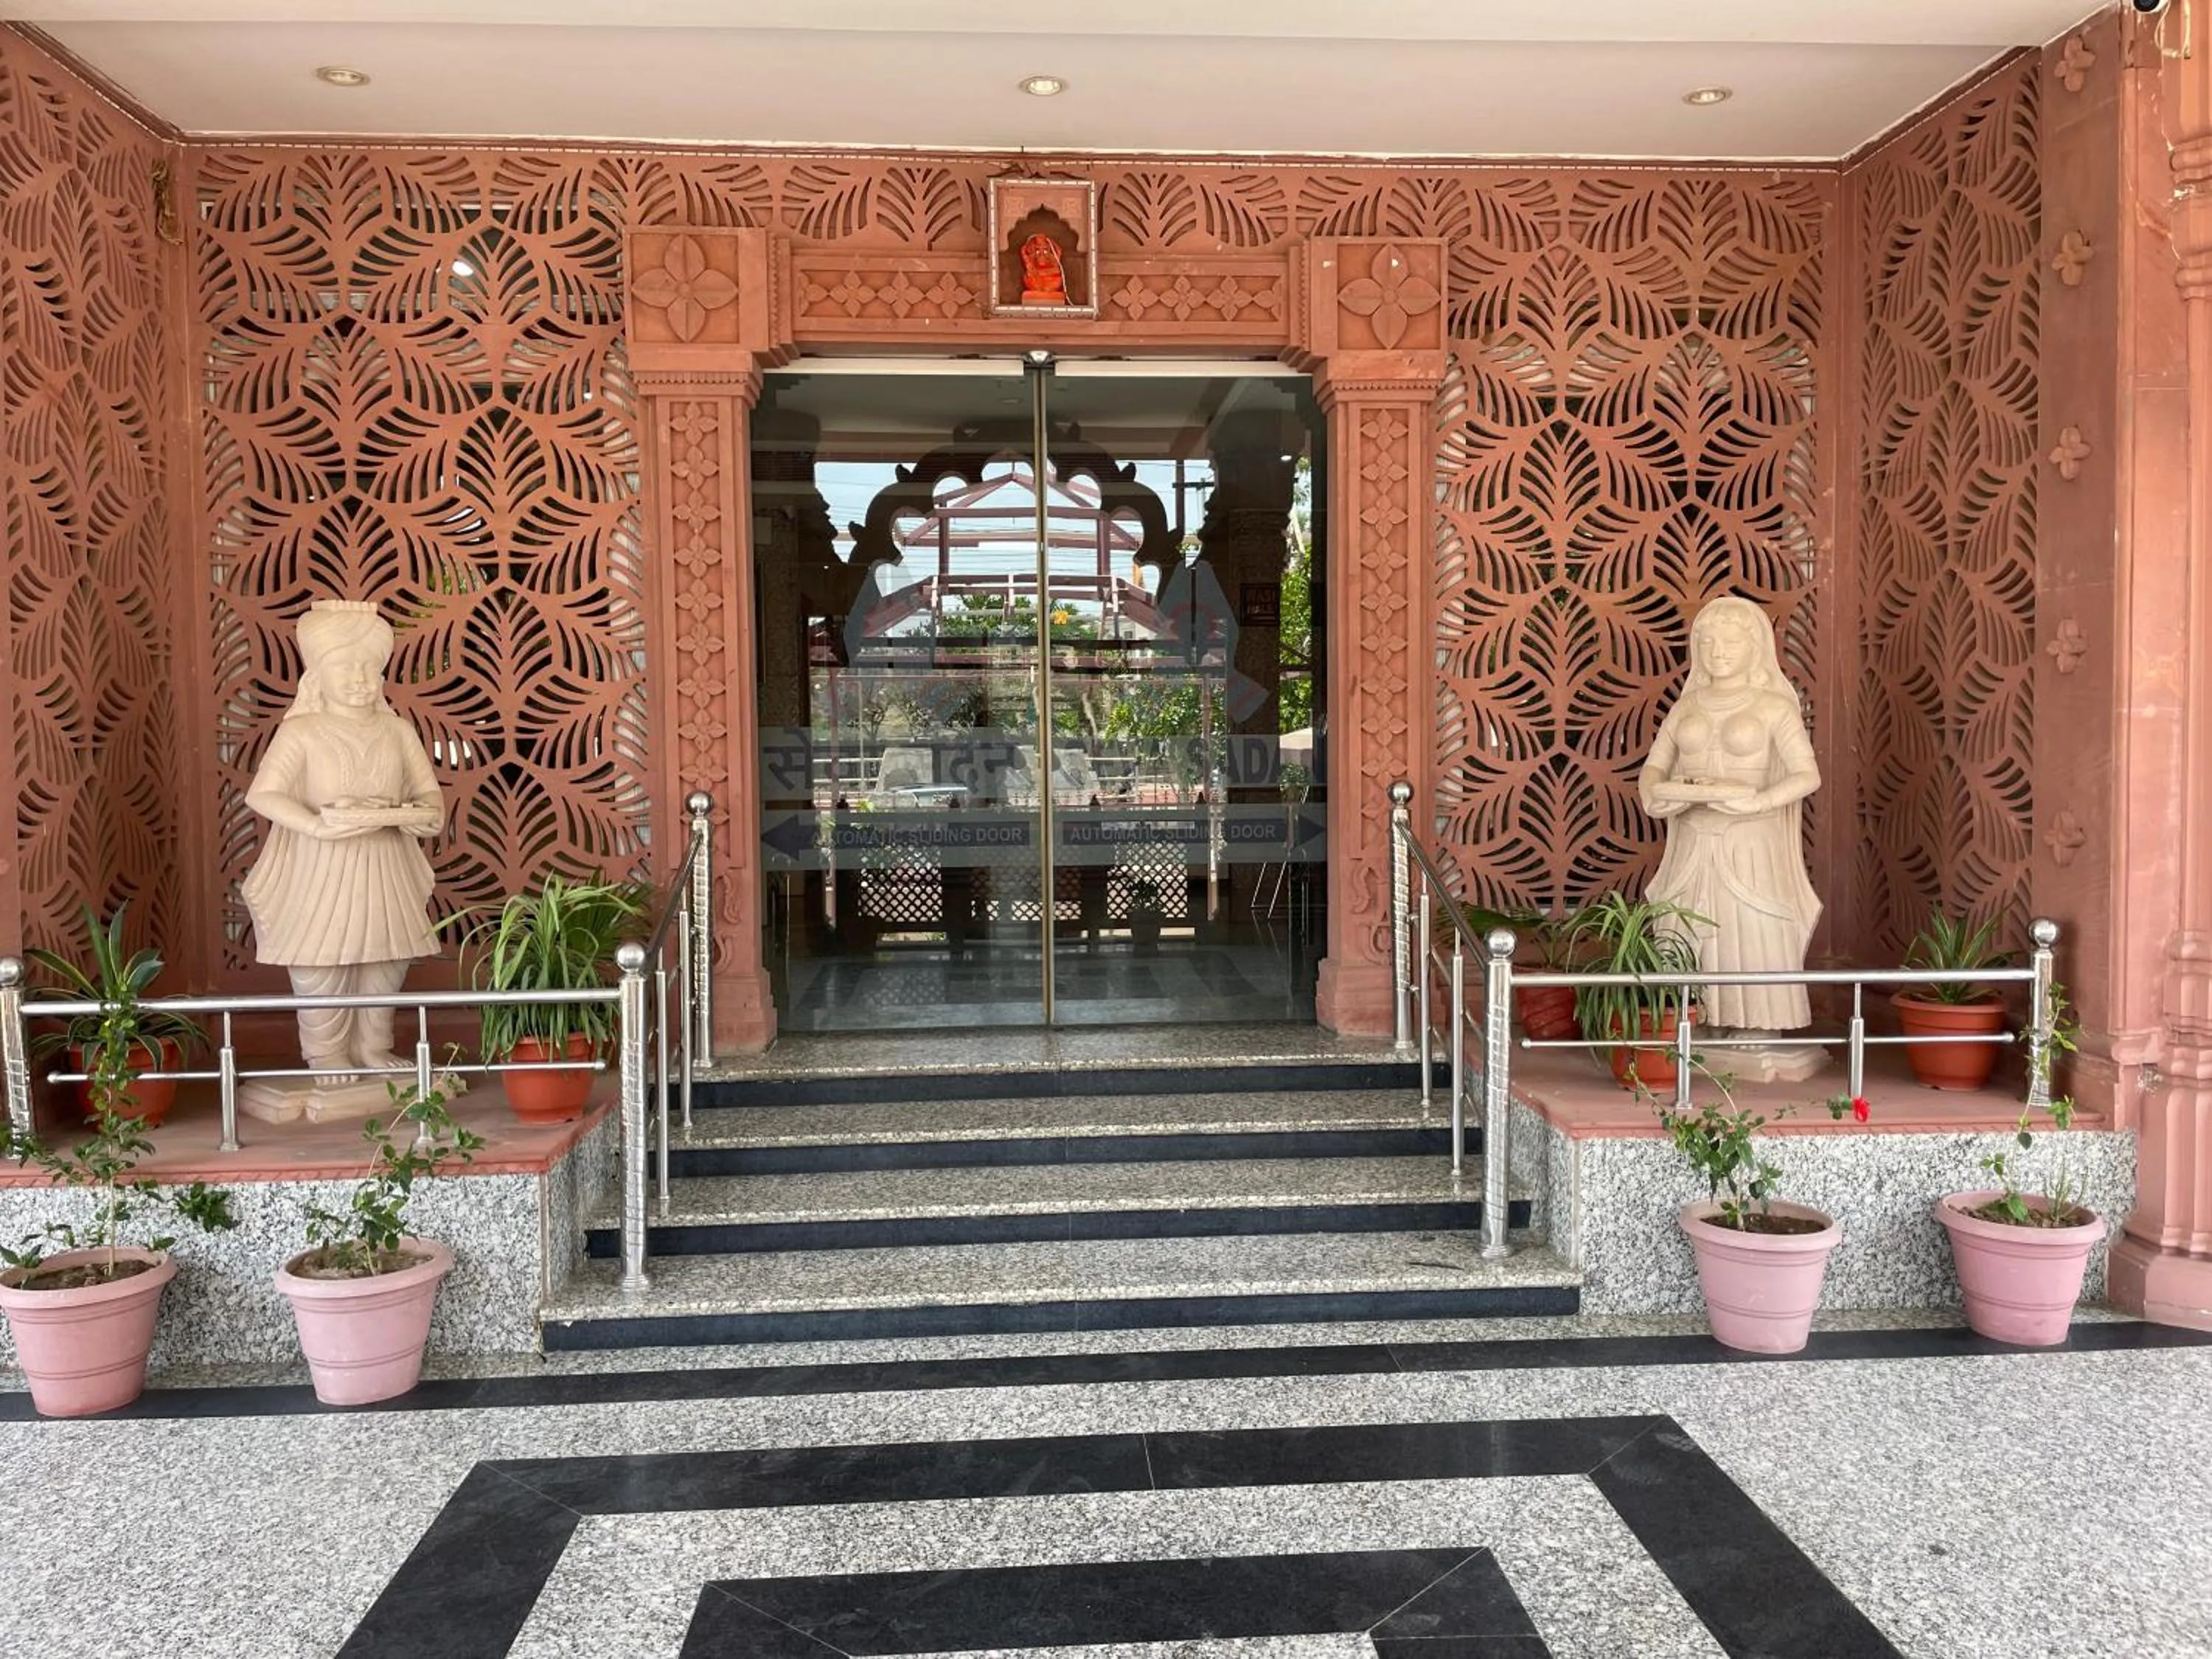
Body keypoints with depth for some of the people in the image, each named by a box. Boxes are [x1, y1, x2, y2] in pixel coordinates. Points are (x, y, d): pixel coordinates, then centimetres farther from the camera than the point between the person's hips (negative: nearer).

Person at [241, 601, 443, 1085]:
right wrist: (318, 825, -30)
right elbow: (262, 795, -17)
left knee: (385, 963, 9)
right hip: (318, 871, -4)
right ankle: (327, 1054, 18)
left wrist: (384, 815, -17)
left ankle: (372, 1048, 26)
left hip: (383, 872, 4)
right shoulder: (300, 732, -5)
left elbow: (431, 801, 3)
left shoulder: (397, 731, 6)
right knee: (319, 964, 0)